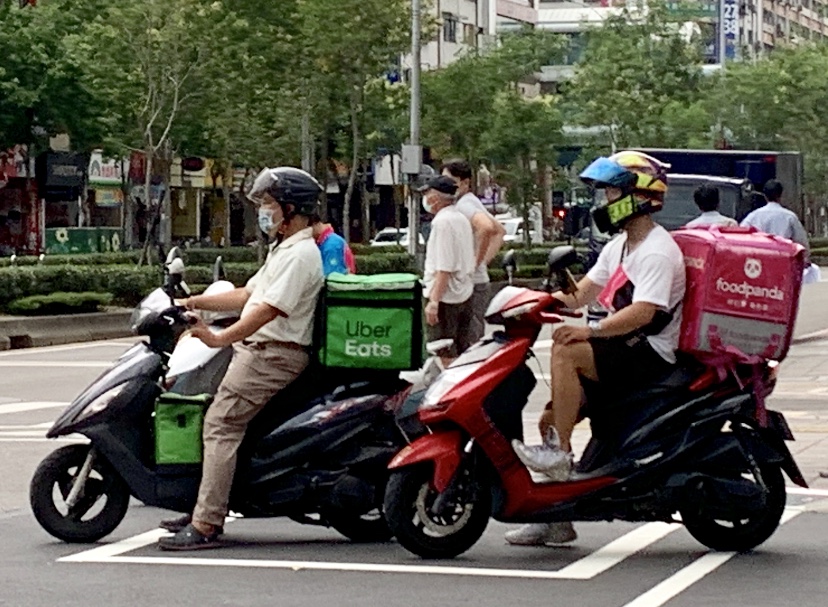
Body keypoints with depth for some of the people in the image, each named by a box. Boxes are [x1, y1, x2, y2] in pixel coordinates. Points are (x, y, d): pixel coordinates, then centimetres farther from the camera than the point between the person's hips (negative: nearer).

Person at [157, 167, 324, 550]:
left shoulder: (300, 254, -13)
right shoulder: (283, 250, 23)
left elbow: (268, 310, -24)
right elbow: (247, 295, 23)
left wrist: (219, 339, -29)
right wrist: (196, 302, 15)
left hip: (273, 356, -11)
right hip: (257, 350, 11)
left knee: (221, 424, -17)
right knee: (212, 417, 10)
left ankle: (206, 525, -21)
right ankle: (205, 510, 12)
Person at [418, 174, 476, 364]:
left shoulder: (442, 222, -16)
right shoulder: (462, 219, 13)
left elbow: (444, 268, -22)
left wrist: (434, 301, -23)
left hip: (445, 297, -10)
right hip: (464, 294, 10)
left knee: (445, 355, -8)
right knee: (462, 352, 14)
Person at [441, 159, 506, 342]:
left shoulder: (463, 205, -14)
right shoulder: (472, 202, 18)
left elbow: (486, 227, -34)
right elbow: (500, 231, 28)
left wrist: (478, 259, -23)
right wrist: (486, 259, 17)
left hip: (470, 284, -11)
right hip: (480, 280, 11)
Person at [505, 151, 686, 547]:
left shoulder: (657, 251, -15)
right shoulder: (620, 246, 16)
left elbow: (642, 313, -27)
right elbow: (583, 293, 16)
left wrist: (592, 330, -34)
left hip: (651, 354, -10)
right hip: (624, 350, 10)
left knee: (566, 353, -29)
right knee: (551, 418, 2)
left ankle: (560, 454, -23)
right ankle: (555, 519, 8)